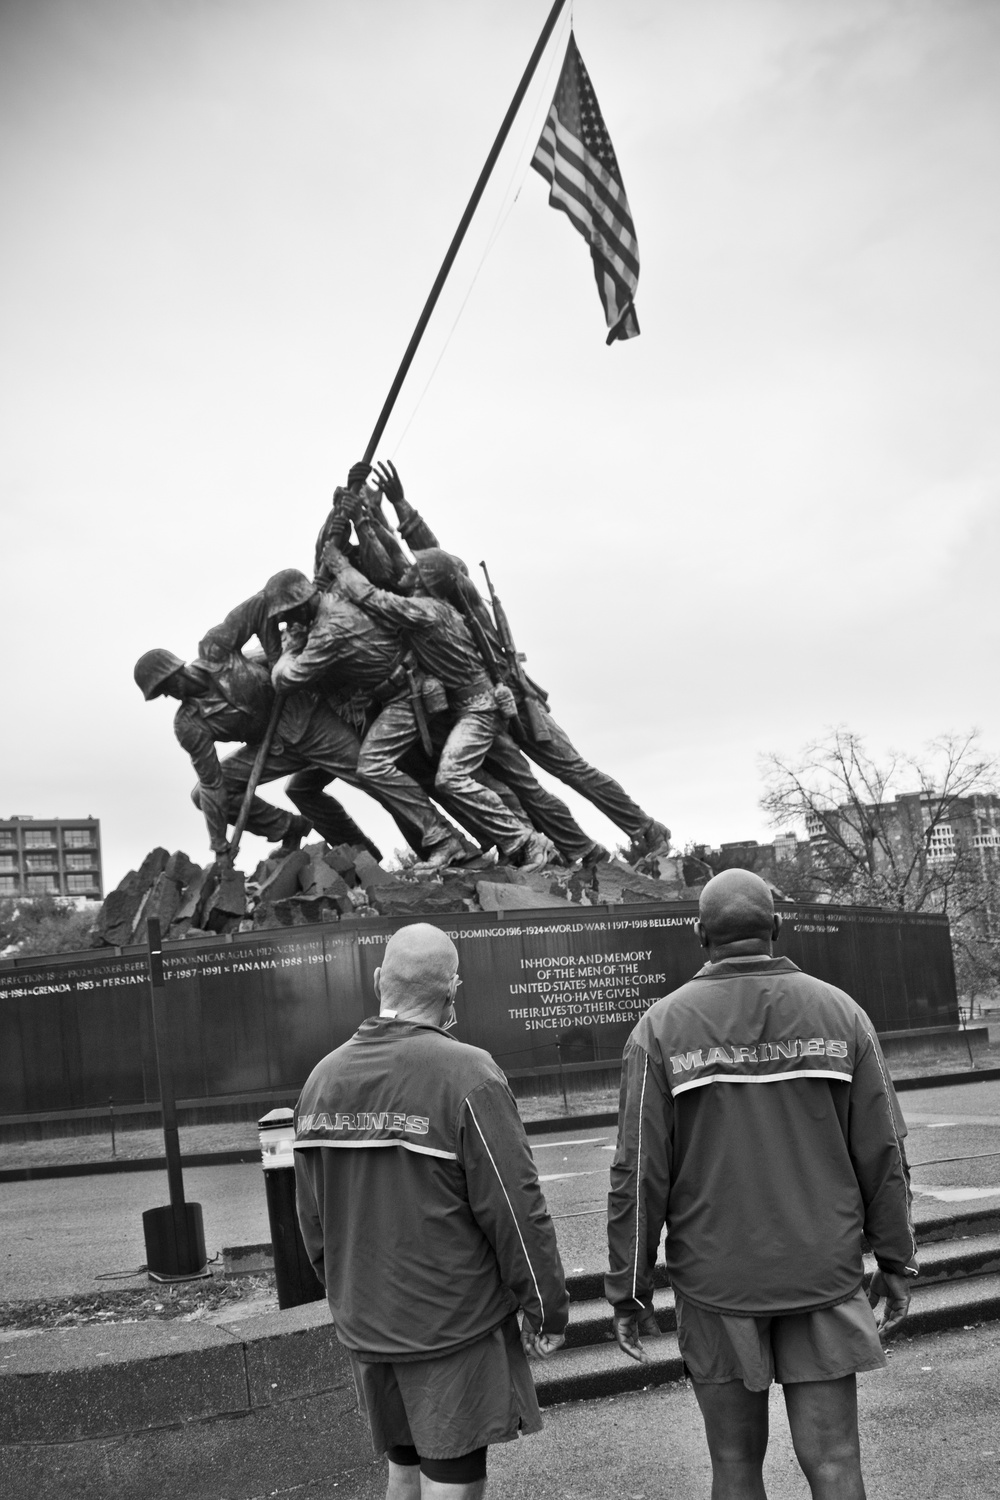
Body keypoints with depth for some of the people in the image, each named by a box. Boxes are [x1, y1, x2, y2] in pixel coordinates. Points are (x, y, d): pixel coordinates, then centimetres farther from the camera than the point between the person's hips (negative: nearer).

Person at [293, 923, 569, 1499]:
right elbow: (515, 1208, -17)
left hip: (366, 1328, 6)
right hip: (455, 1327, -6)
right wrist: (548, 1306, -5)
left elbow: (313, 1217, 10)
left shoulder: (322, 1078, 1)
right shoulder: (467, 1074, -18)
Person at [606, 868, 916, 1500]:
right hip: (825, 1275, 1)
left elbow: (639, 1174, -8)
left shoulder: (662, 1027, -6)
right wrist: (896, 1261, 10)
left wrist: (629, 1291, 0)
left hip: (716, 1281, -1)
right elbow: (883, 1154, 0)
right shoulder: (840, 1012, -2)